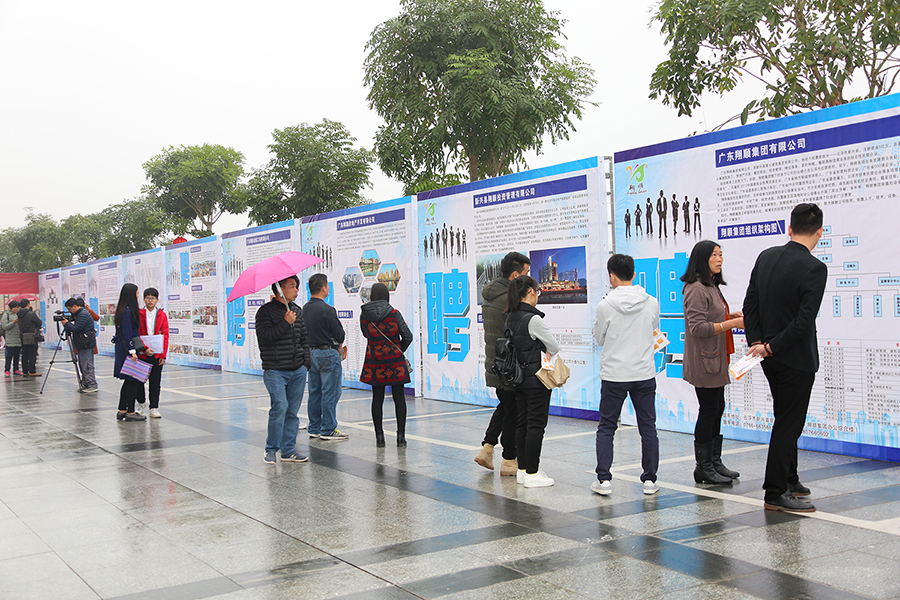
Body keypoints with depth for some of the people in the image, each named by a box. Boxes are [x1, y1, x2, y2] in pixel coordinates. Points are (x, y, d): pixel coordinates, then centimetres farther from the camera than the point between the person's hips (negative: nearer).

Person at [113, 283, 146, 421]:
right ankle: (130, 412, 2)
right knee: (132, 380, -4)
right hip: (127, 349, -10)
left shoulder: (123, 310, 14)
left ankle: (122, 411, 19)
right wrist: (132, 351, -21)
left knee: (129, 381, 14)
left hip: (123, 349, 10)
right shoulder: (127, 311, -16)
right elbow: (127, 333, -20)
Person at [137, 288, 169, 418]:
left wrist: (163, 355, -5)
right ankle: (141, 402, 31)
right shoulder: (138, 314, 0)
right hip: (142, 353, 0)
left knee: (155, 382, 3)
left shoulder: (162, 315, 3)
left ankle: (154, 408, 10)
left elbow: (165, 336, 2)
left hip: (157, 354, 0)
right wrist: (144, 348, -18)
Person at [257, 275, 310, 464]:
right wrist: (285, 322, -19)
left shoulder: (297, 311, 13)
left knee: (292, 411, 6)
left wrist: (306, 363, 9)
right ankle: (271, 450, 0)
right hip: (275, 370, -6)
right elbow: (264, 337, -17)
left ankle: (288, 451, 14)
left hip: (298, 370, 6)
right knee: (280, 406, -15)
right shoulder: (266, 311, -5)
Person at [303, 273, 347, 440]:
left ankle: (314, 428, 20)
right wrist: (338, 343, 8)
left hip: (311, 353, 8)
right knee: (330, 392, -1)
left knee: (315, 392, 14)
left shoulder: (304, 309, 5)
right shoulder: (327, 310, -18)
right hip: (327, 354, -8)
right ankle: (328, 430, 2)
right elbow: (339, 335, -16)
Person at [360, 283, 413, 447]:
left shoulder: (364, 315, -4)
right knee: (399, 398, 6)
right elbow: (408, 336, -7)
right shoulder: (394, 314, -10)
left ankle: (379, 436, 10)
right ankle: (401, 436, 7)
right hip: (395, 361, -2)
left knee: (377, 398, 9)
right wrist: (399, 350, 9)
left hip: (374, 362, 2)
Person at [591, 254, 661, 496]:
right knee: (648, 428, 11)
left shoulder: (606, 306, -12)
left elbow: (599, 338, 1)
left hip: (614, 375, -2)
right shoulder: (652, 303, -4)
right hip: (645, 373, 2)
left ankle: (604, 479, 5)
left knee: (606, 428, 8)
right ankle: (650, 479, 14)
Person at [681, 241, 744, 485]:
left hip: (716, 360, 10)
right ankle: (704, 467, 5)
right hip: (703, 361, -10)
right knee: (709, 410, -4)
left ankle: (715, 462, 22)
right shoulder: (696, 289, -17)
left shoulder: (711, 287, 16)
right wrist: (731, 323, -21)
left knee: (717, 409, 13)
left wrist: (730, 316, 8)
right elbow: (698, 327, -23)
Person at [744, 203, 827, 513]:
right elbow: (804, 321, -23)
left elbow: (750, 305, 3)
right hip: (797, 359, -7)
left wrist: (757, 342, 2)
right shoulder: (814, 268, -18)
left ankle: (789, 479, 34)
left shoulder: (766, 257, 2)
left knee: (787, 421, 21)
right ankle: (776, 493, 7)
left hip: (771, 358, 7)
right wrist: (771, 347, -14)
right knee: (788, 424, 2)